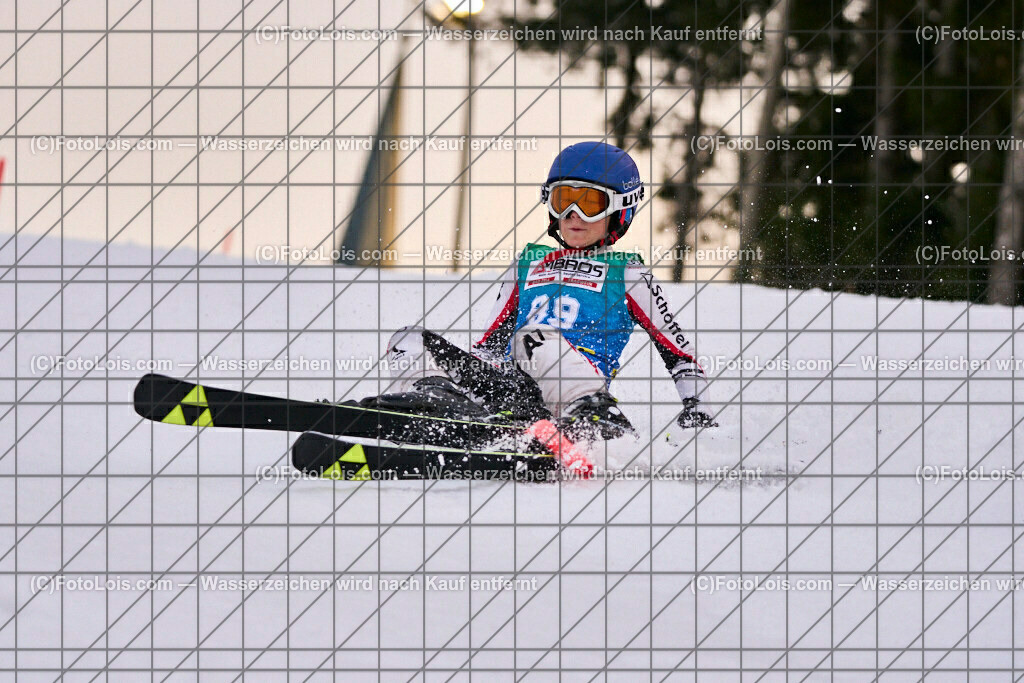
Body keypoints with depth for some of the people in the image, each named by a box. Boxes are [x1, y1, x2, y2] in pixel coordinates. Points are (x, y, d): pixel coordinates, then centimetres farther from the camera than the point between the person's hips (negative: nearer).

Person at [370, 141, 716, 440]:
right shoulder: (528, 266, 31)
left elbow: (678, 349, 16)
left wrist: (693, 405, 0)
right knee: (409, 343, -13)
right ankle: (436, 396, -43)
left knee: (534, 338, -38)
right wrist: (464, 377, 15)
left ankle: (598, 421, -51)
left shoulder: (627, 275, 18)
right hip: (504, 386, 5)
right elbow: (489, 344, 33)